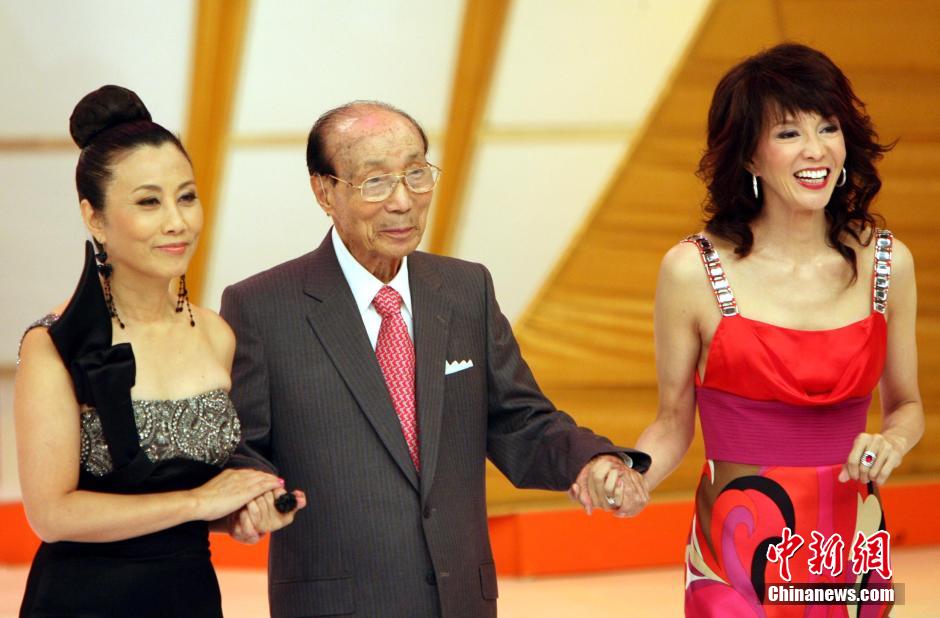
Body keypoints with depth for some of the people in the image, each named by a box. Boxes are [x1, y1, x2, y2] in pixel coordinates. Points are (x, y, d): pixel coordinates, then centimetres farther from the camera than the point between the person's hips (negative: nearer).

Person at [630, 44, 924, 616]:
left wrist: (891, 443, -10)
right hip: (737, 559, -3)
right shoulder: (692, 270, -9)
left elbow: (907, 406, 12)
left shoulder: (887, 263, -1)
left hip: (853, 551, 3)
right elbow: (673, 423, 0)